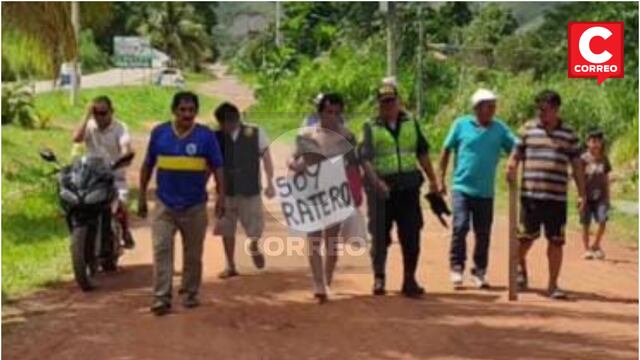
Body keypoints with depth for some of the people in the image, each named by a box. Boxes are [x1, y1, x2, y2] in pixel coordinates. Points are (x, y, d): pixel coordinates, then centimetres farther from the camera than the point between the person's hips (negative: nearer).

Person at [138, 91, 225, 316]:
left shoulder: (206, 135, -4)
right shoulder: (159, 133, 0)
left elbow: (217, 168, -1)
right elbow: (148, 166, 8)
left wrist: (221, 196, -9)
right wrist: (142, 196, 7)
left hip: (195, 206, 0)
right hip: (164, 204, 0)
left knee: (193, 254, 10)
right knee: (161, 250, -7)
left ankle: (190, 294, 26)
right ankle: (161, 298, -6)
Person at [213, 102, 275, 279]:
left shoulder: (255, 133, -6)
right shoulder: (217, 137, -7)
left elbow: (266, 157, 1)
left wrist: (270, 183, -1)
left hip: (250, 189, -1)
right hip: (226, 190, 1)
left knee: (255, 227, 1)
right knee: (227, 229, 5)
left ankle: (254, 247, 35)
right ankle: (230, 266, 20)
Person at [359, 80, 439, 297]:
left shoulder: (411, 123, 12)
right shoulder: (371, 128, 0)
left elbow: (422, 152, 16)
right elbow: (365, 158, -11)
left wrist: (432, 179, 13)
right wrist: (376, 182, -25)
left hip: (408, 186, 3)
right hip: (381, 188, -2)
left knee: (411, 235, 3)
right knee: (380, 235, 3)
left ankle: (410, 280, 13)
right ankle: (379, 278, 16)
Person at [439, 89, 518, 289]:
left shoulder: (500, 128, 4)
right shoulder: (461, 124, 0)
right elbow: (446, 150, 5)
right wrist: (441, 179, 3)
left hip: (486, 191, 2)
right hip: (462, 187, -2)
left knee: (483, 233, 7)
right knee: (460, 226, -13)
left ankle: (479, 272, 21)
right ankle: (456, 267, 1)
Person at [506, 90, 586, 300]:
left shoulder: (568, 134, 7)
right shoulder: (528, 129, 6)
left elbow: (576, 166, 10)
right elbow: (516, 155, 8)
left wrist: (581, 194, 6)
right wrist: (511, 168, -14)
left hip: (557, 197, 1)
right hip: (530, 195, 0)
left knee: (556, 241, 2)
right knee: (526, 236, 5)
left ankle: (553, 285, 12)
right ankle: (520, 267, 35)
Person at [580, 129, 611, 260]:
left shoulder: (604, 159, 6)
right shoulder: (584, 159, -4)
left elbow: (606, 179, 14)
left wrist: (607, 196, 12)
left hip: (600, 196, 2)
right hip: (587, 196, -2)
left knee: (602, 221, -12)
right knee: (586, 224, 3)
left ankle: (596, 246, 9)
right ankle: (587, 249, 17)